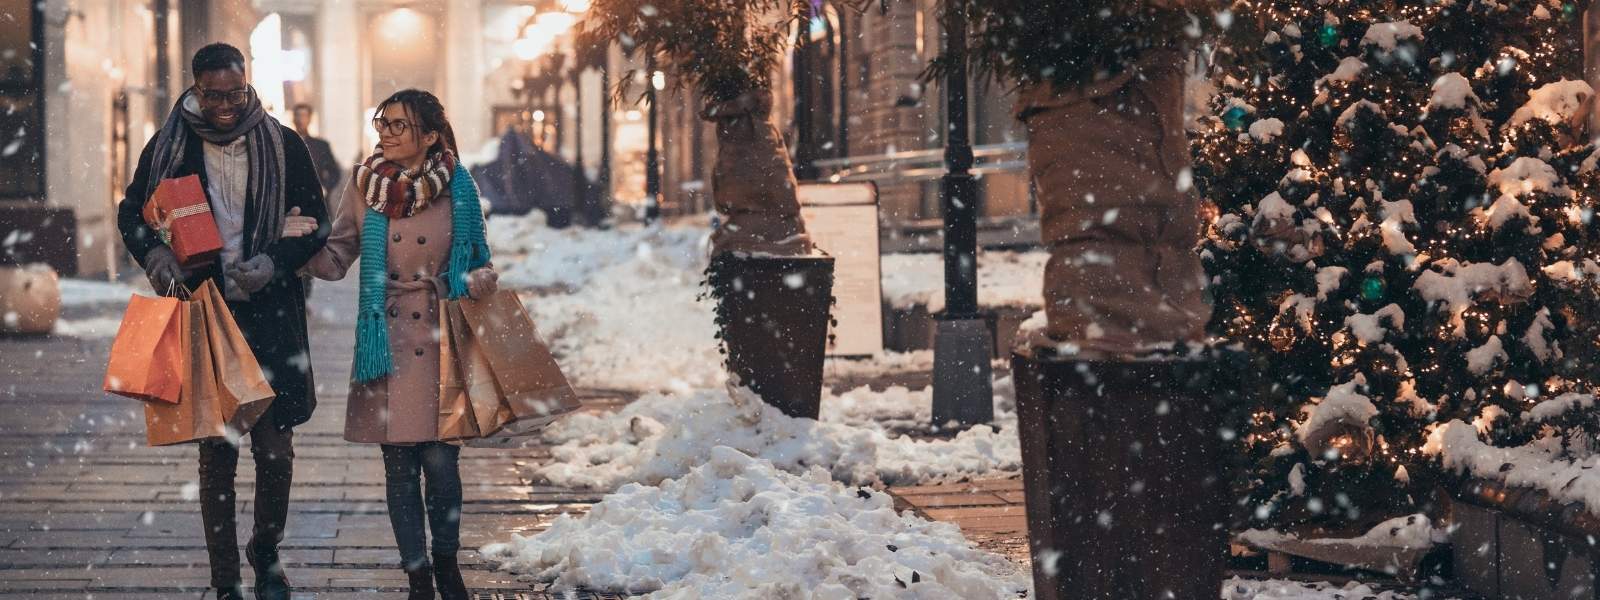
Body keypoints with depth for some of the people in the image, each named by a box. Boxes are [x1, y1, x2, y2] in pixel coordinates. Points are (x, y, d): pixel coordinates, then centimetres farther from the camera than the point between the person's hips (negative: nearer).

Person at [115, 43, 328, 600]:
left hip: (271, 318, 0)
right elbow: (131, 213, 14)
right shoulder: (168, 147, 3)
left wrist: (272, 265, -13)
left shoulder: (283, 145, 2)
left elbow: (316, 223, 5)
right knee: (216, 456, 2)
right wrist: (155, 256, -7)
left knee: (276, 453, -1)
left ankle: (266, 552, 26)